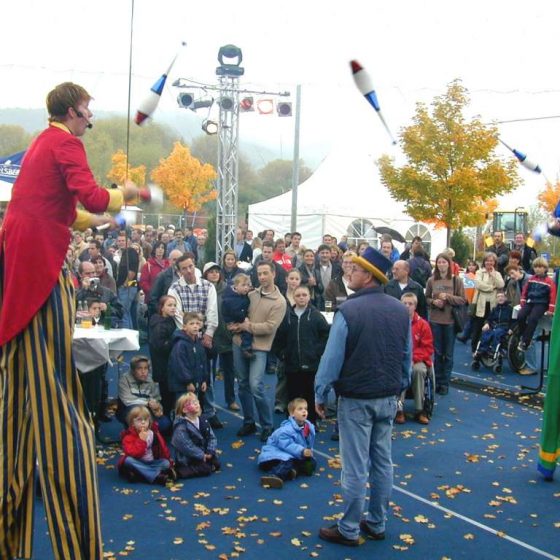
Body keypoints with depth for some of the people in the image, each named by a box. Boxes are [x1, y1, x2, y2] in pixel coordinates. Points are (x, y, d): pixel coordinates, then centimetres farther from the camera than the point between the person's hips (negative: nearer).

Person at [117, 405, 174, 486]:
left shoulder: (154, 433, -2)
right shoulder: (129, 437, -13)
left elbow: (163, 449, 4)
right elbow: (133, 454, -28)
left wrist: (169, 462, -4)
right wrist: (141, 440, -30)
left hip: (151, 463, 3)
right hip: (137, 464, -3)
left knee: (166, 463, -20)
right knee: (128, 460, -34)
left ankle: (138, 475, -33)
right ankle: (156, 477, -42)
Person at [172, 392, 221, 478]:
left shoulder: (203, 421, 3)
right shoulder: (181, 427, -20)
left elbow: (212, 438, 3)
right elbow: (186, 446, -23)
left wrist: (210, 452, -12)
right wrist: (201, 455, -20)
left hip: (205, 455, 7)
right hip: (188, 459, -7)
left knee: (216, 464, -3)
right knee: (205, 469, -21)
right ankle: (179, 472, -16)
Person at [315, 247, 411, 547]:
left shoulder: (349, 310, -17)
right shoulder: (401, 310, 2)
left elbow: (332, 358, -15)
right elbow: (407, 356, 8)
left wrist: (320, 395, -4)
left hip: (356, 399, -6)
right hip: (388, 398, 6)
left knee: (355, 467, 1)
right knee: (382, 463, 14)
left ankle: (349, 530, 12)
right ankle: (376, 524, 26)